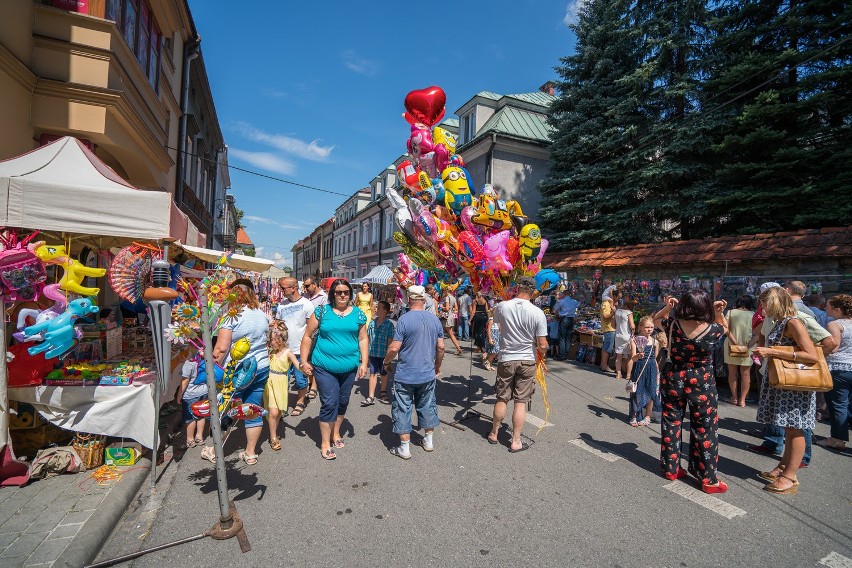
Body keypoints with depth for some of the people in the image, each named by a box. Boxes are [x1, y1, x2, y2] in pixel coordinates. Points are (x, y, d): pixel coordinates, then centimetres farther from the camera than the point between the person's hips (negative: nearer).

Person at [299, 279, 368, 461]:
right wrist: (304, 361, -3)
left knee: (343, 402, 16)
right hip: (324, 367, -3)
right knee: (329, 403, -3)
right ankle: (325, 443, 14)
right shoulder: (322, 311, -4)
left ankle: (335, 433, 39)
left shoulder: (358, 314, 2)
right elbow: (307, 336, 0)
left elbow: (363, 339, 5)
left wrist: (364, 363, -1)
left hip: (349, 367, 3)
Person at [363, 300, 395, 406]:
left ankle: (382, 393, 34)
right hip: (372, 353, 3)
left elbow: (390, 341, -11)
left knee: (384, 374, 15)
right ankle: (371, 397, 10)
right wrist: (365, 351, 9)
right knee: (373, 374, 5)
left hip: (384, 354, -3)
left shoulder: (389, 325, -12)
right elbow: (367, 337, 10)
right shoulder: (372, 323, 0)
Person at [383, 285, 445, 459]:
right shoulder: (435, 319, -2)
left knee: (402, 410, 9)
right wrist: (437, 366, 18)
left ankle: (404, 448, 17)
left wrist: (386, 362, 1)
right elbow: (440, 347, 3)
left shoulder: (404, 319, -17)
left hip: (405, 375, -5)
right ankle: (429, 441, 34)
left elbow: (394, 348, -18)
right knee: (427, 407, 20)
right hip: (428, 374, 5)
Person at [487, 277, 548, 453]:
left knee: (502, 399, 14)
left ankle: (493, 434, 30)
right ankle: (516, 442, 16)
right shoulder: (537, 313, -13)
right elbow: (542, 345, -11)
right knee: (521, 402, 8)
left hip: (506, 359, 1)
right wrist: (541, 357, 10)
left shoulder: (502, 306, -9)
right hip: (527, 361, -1)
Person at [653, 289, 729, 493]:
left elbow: (655, 319, 11)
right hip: (702, 384, -2)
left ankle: (670, 469, 27)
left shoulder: (673, 325, -12)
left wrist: (668, 307, -1)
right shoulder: (712, 330, -15)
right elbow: (724, 328, 11)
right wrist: (719, 313, 3)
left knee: (671, 424, 14)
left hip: (673, 380, 2)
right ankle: (708, 479, 19)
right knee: (704, 430, 10)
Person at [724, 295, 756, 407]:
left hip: (732, 346, 0)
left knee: (732, 373, 12)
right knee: (745, 374, 9)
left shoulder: (731, 312, 0)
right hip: (748, 348, 0)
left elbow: (727, 329, -10)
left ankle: (734, 398, 18)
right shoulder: (754, 315, 0)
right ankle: (742, 400, 11)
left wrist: (735, 343, -13)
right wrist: (749, 344, -2)